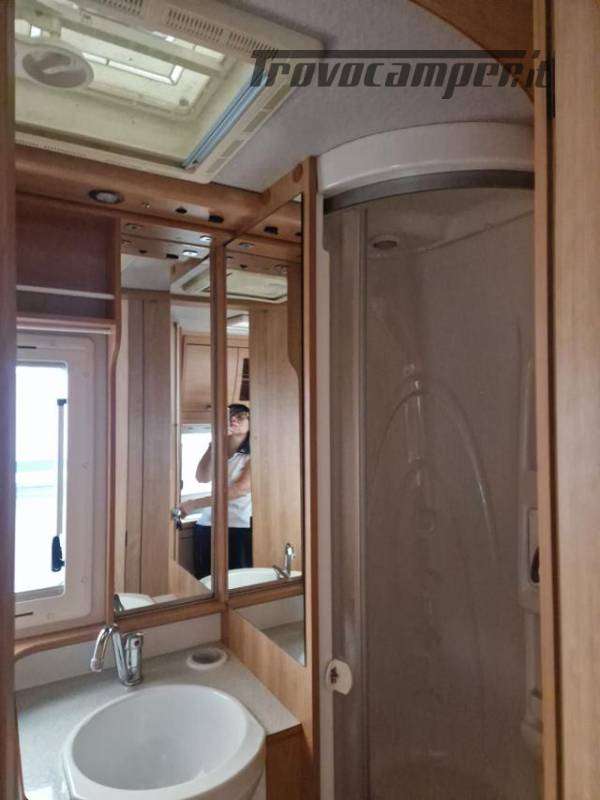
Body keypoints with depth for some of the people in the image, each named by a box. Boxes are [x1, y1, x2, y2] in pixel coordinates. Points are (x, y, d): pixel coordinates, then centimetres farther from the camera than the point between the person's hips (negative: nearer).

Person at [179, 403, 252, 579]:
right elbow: (202, 478, -4)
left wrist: (195, 504, -19)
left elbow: (240, 489, -16)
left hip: (239, 527, -4)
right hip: (208, 525, 4)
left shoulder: (252, 456, -3)